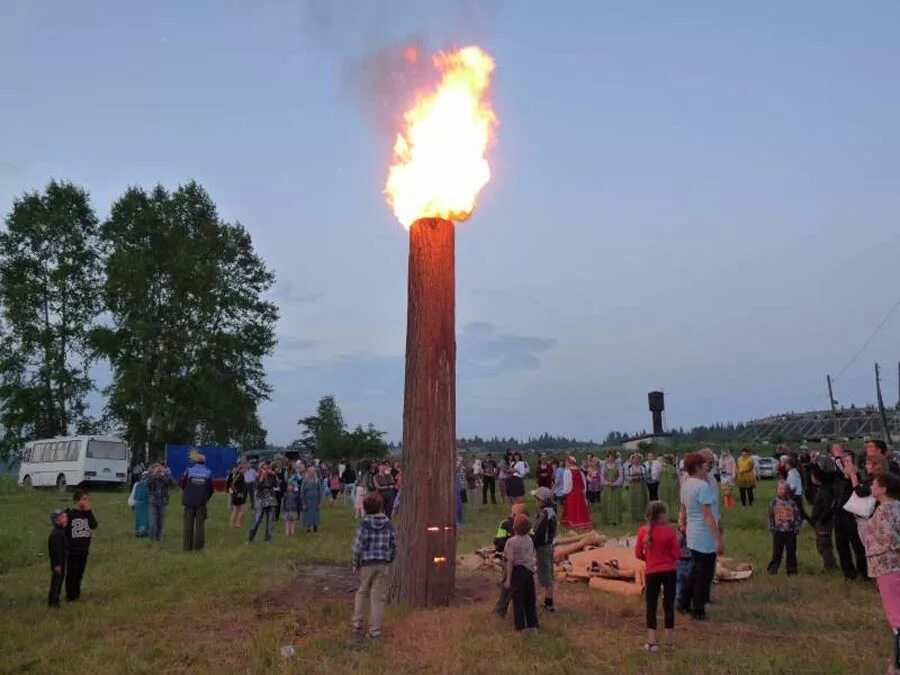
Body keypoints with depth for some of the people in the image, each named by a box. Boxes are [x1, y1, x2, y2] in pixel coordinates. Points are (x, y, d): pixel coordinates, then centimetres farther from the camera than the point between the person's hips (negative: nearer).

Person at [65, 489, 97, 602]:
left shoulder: (87, 513, 5)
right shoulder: (70, 514, -10)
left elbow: (94, 525, -10)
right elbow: (65, 531, -8)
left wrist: (88, 511, -14)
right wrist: (67, 546, -10)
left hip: (84, 550, 5)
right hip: (72, 550, -5)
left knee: (80, 573, 14)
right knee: (72, 573, 2)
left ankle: (77, 593, 26)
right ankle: (70, 595, 13)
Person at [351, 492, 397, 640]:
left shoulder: (364, 525, -11)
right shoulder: (389, 525, -5)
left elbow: (358, 546, -11)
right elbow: (394, 546, -1)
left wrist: (356, 564, 2)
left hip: (366, 564, 0)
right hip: (384, 565, 1)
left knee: (362, 593, 19)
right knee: (378, 597, 7)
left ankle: (357, 625, 24)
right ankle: (374, 630, 10)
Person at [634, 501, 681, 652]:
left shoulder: (643, 531, -7)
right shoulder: (670, 531, -12)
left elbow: (638, 554, -1)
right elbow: (677, 554, -9)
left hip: (652, 572, 0)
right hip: (670, 571, 0)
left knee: (651, 606, 7)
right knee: (669, 604, 13)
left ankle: (652, 641, 4)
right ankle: (669, 638, 24)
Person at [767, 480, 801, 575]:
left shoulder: (792, 503, -2)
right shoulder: (773, 503, -1)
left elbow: (797, 516, 2)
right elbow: (771, 517, 6)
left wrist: (796, 529, -2)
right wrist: (772, 528, 3)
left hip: (790, 532, 0)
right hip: (778, 531, 0)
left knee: (791, 552, 7)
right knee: (777, 551, 5)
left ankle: (792, 570, 17)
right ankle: (773, 569, 15)